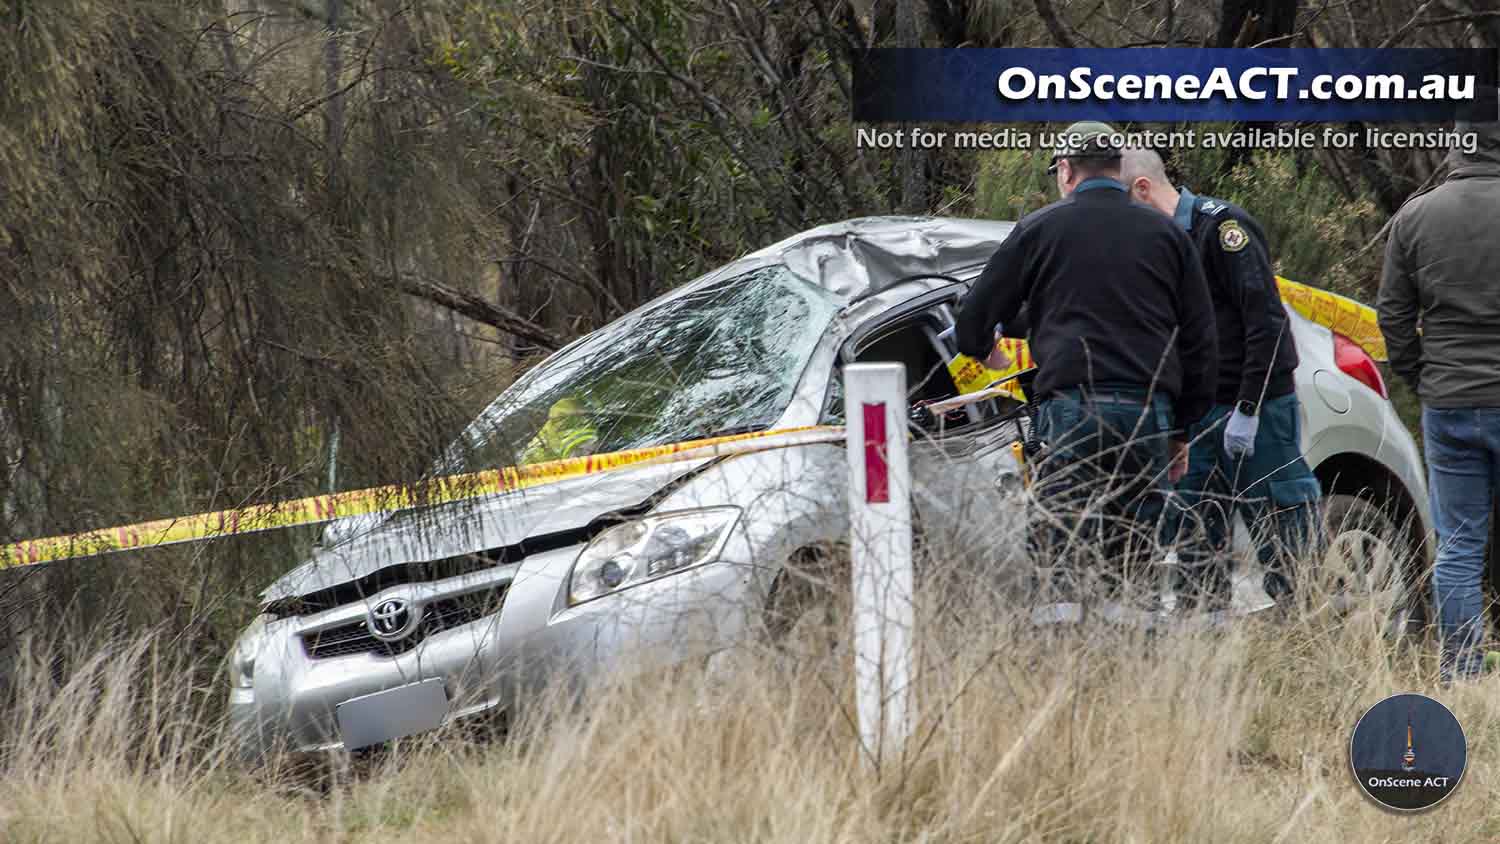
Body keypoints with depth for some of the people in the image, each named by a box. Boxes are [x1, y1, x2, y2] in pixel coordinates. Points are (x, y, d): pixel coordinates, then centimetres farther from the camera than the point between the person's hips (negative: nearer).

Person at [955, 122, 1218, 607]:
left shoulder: (1040, 229, 7)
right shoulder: (1165, 234, 15)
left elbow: (973, 321, 12)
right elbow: (1200, 339, 14)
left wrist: (981, 349, 36)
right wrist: (1182, 430, 20)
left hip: (1072, 408, -3)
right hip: (1149, 411, 3)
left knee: (1064, 548, -6)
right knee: (1135, 555, 7)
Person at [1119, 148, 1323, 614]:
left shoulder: (1222, 225, -12)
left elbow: (1265, 319, -18)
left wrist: (1246, 411, -20)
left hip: (1258, 412, -8)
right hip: (1198, 416, 9)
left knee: (1286, 552, -7)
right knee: (1193, 546, 6)